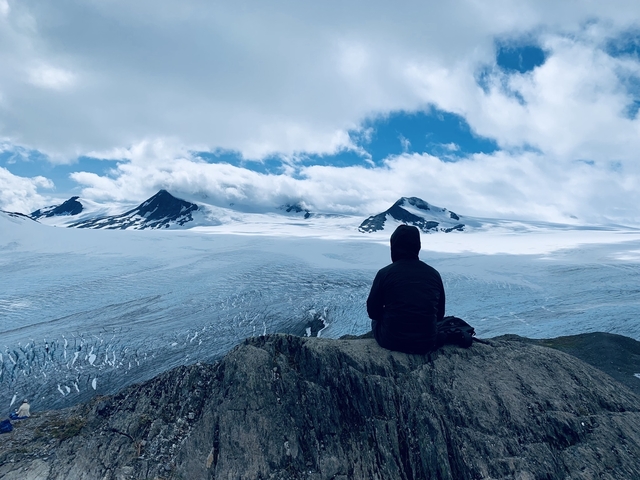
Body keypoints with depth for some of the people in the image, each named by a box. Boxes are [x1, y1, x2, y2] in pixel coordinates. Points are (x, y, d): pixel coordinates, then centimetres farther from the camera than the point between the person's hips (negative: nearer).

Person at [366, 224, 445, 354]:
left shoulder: (385, 273, -12)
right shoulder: (434, 274, -2)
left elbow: (373, 312, -2)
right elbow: (440, 314, 6)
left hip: (392, 342, -3)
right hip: (427, 344, 3)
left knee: (376, 320, 28)